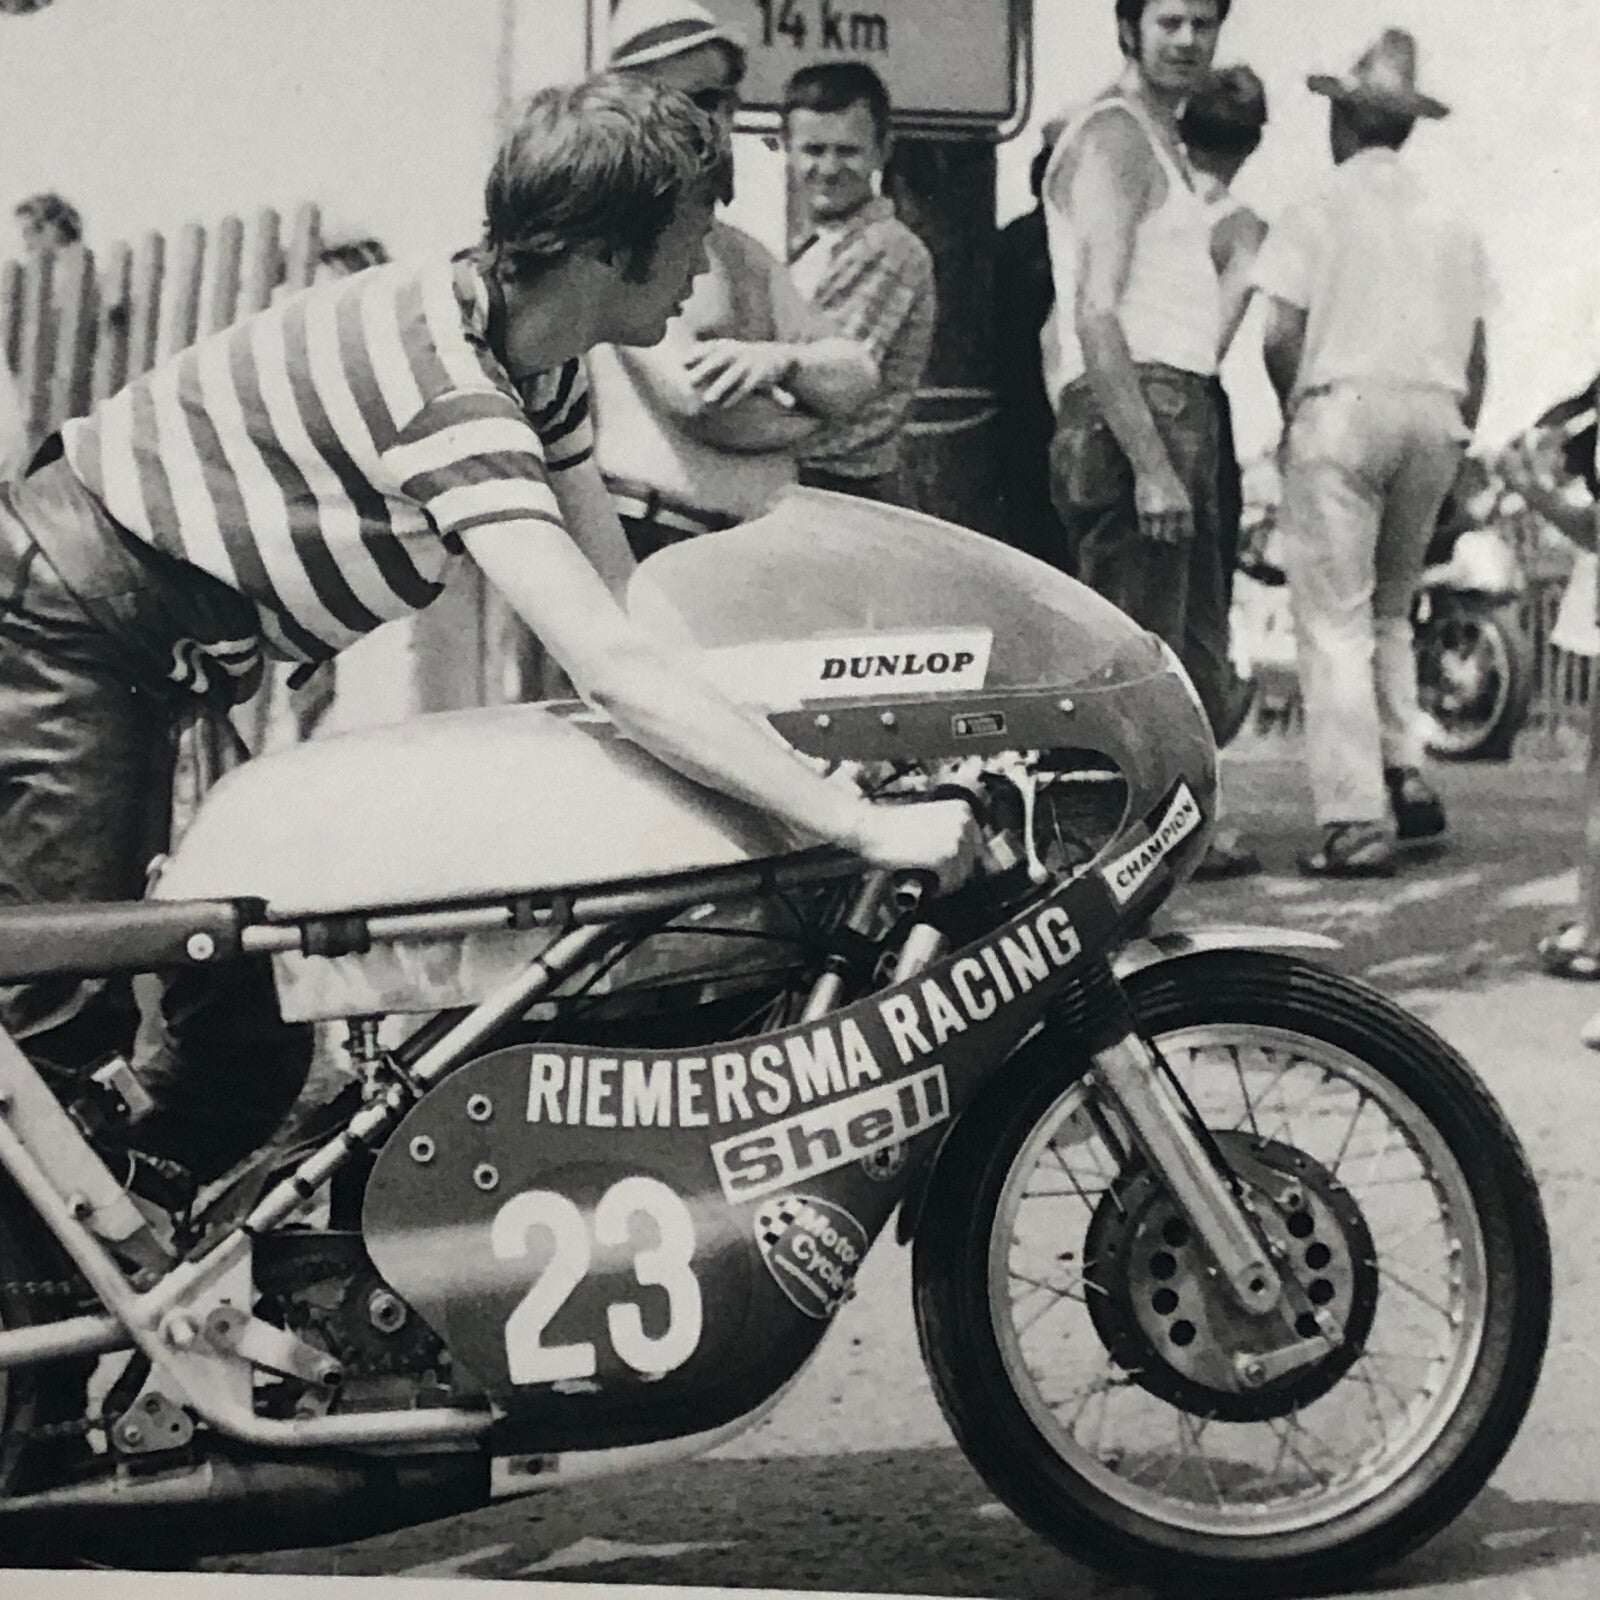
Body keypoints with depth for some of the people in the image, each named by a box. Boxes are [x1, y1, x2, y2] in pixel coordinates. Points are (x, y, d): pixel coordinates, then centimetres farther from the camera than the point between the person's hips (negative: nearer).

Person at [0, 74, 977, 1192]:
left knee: (253, 1023, 9)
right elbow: (610, 667, -39)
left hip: (155, 656, 9)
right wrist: (863, 824, -38)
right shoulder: (444, 380, -32)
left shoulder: (534, 360, -2)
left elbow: (623, 597, 0)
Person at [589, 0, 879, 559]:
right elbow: (695, 403, -16)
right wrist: (802, 413, 3)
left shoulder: (744, 255, 19)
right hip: (647, 544, -7)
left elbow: (858, 376, 11)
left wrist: (778, 360, -11)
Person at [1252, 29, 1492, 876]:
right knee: (1390, 611, 20)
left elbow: (1282, 337, -7)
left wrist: (1295, 414, 9)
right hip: (1435, 421, 5)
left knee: (1337, 622, -5)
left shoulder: (1314, 216, -1)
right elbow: (1476, 358, 13)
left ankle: (1357, 822, -10)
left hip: (1344, 407, -5)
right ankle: (1405, 777, 12)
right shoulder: (1453, 228, 15)